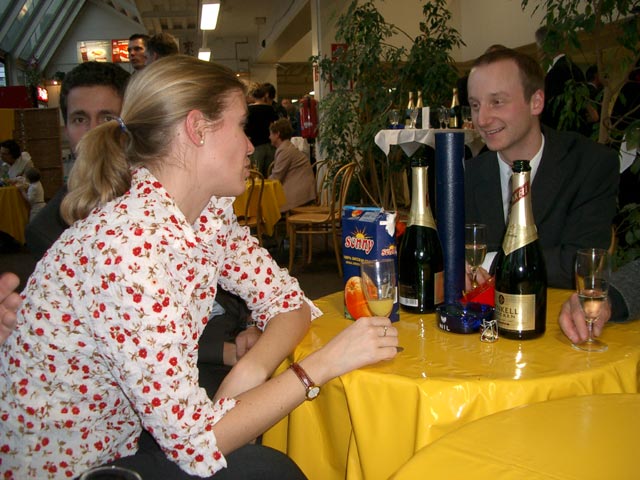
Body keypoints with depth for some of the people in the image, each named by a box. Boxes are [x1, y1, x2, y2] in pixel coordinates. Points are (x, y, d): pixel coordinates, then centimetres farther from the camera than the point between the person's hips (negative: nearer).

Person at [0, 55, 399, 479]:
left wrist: (248, 372, -19)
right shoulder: (126, 243, -31)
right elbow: (193, 441, -29)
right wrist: (326, 362, -25)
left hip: (123, 440, 7)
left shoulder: (212, 212, -5)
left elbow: (288, 301, 0)